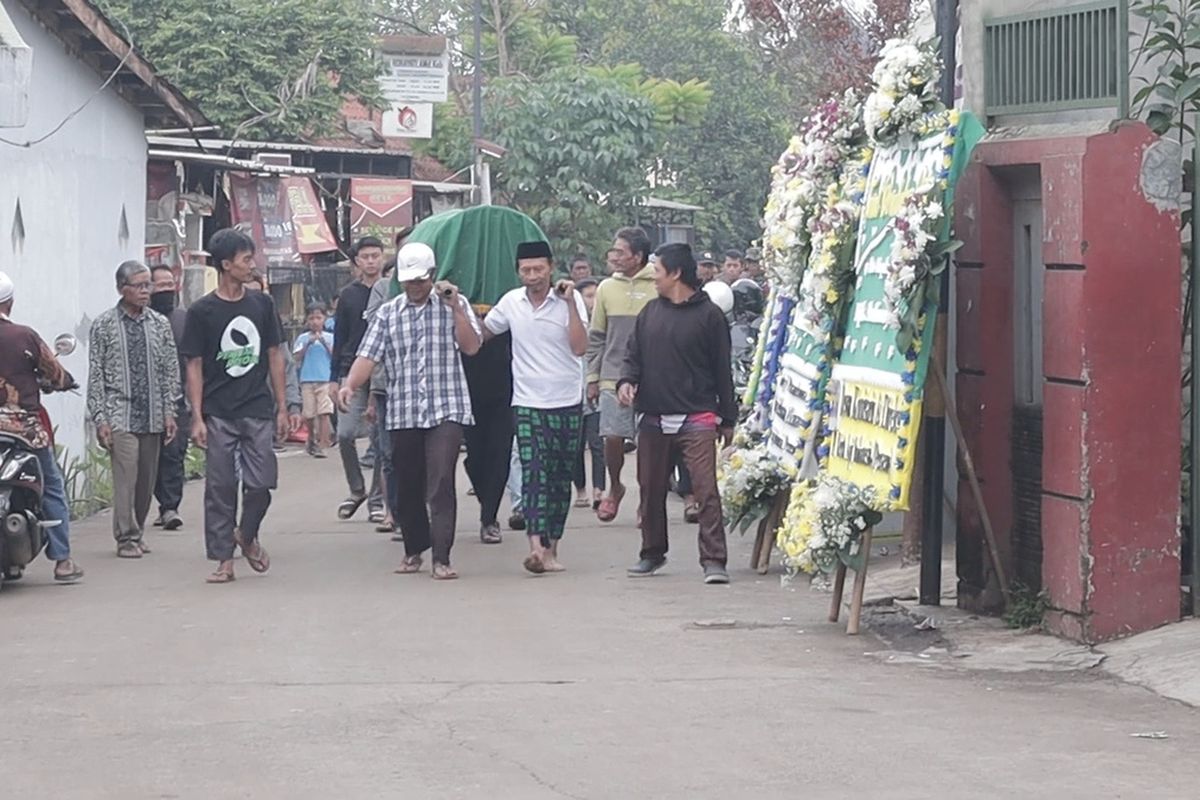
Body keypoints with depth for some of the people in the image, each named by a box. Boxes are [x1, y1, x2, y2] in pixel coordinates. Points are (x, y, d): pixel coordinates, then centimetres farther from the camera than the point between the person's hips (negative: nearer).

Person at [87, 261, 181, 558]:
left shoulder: (160, 324, 10)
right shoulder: (103, 325, 1)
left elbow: (171, 371, 11)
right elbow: (96, 375, -1)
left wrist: (169, 412, 4)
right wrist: (100, 418, -7)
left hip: (152, 418, 4)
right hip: (120, 416, -3)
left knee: (147, 479, 7)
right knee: (125, 477, -10)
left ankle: (137, 532, 20)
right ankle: (126, 538, -4)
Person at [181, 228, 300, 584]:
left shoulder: (262, 304, 8)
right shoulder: (202, 311, -2)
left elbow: (274, 356, 13)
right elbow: (194, 366, -1)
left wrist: (282, 408, 10)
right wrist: (197, 417, -7)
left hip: (258, 410, 2)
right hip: (218, 414, -2)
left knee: (261, 482, -4)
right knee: (220, 487, 0)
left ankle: (247, 535, 23)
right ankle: (223, 559, 7)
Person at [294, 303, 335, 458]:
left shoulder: (330, 337, 8)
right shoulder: (303, 338, 8)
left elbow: (335, 357, 0)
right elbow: (297, 357, -1)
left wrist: (325, 343, -11)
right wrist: (308, 343, -11)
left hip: (325, 379, -1)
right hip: (307, 380, 1)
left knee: (324, 413, -12)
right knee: (309, 415, 7)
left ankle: (322, 445, -17)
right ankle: (312, 439, 30)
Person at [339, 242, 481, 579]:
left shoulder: (454, 305, 6)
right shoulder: (387, 314, 10)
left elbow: (471, 347, -5)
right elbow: (368, 356, 1)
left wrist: (455, 308, -12)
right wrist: (349, 385, -15)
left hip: (446, 411, -3)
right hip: (402, 414, 3)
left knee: (441, 483, -13)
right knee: (407, 486, 9)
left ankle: (441, 558, -14)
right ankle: (414, 550, 26)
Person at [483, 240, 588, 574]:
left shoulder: (570, 300, -4)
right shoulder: (511, 302, 4)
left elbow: (579, 347, -15)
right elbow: (482, 333, 21)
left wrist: (570, 303, -18)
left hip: (566, 403, 0)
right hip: (527, 403, 1)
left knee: (560, 478, 6)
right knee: (533, 473, -14)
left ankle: (551, 548, 16)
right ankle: (536, 546, -26)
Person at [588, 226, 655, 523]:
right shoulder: (607, 288, 8)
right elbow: (595, 338, 13)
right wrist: (593, 377, 9)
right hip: (613, 378, 2)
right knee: (613, 438, -4)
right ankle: (614, 488, 21)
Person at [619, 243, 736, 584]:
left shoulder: (708, 314, 0)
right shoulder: (650, 313, 13)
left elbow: (722, 369, 2)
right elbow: (634, 356, 18)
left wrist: (727, 419, 2)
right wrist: (627, 380, -5)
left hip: (696, 418, -5)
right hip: (654, 418, 5)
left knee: (706, 490, -13)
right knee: (651, 489, 12)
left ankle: (713, 560, -14)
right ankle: (653, 553, 28)